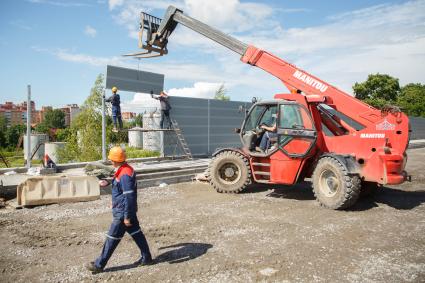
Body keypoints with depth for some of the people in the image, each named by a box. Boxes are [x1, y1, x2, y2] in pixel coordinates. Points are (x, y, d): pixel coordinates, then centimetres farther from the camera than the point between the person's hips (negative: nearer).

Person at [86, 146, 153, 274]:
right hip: (127, 211, 10)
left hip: (122, 212, -10)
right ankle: (146, 258, 25)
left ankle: (99, 264, 15)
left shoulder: (125, 174, -25)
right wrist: (107, 183, 24)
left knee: (112, 238, 2)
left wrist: (127, 216, -22)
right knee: (136, 233, 16)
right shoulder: (124, 170, 6)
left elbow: (129, 197, -26)